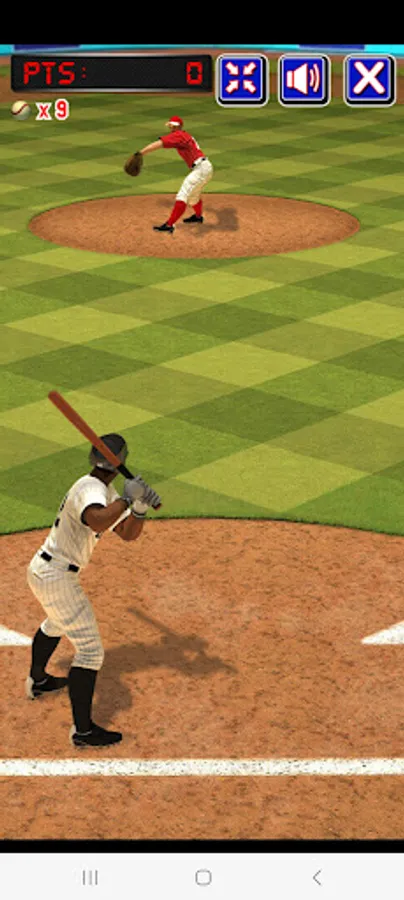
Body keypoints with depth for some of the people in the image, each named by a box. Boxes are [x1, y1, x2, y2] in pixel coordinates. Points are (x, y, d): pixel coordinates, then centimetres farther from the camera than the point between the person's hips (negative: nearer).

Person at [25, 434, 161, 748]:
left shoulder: (106, 493, 8)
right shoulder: (92, 491, -23)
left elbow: (128, 533, 6)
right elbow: (96, 523, -46)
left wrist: (139, 508, -13)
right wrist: (127, 499, -34)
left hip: (42, 570, 11)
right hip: (57, 578, -11)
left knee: (55, 624, 37)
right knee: (91, 650, -8)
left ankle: (37, 681, 59)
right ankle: (83, 730, -6)